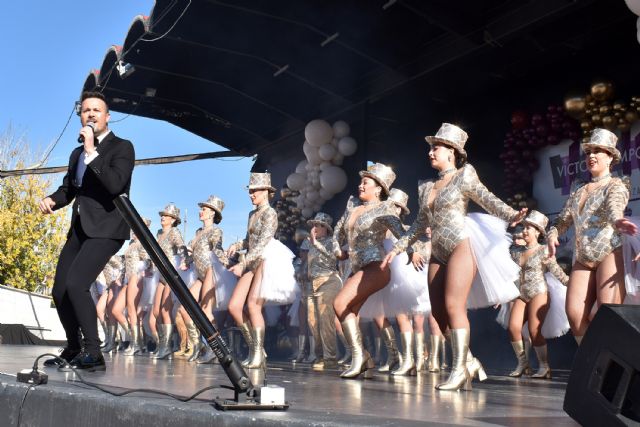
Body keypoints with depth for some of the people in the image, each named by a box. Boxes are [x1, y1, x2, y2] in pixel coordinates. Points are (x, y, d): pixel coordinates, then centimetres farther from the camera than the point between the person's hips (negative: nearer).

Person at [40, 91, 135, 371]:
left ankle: (93, 353, -15)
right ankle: (73, 350, 27)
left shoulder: (122, 147, -3)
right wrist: (51, 201, 1)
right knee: (60, 291, 8)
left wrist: (92, 152, -19)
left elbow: (115, 184, -19)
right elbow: (67, 189, 23)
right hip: (79, 228, 8)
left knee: (76, 285, -23)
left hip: (106, 228, -8)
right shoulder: (77, 154, 19)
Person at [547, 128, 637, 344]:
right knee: (575, 314, -7)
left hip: (609, 256, -6)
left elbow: (614, 206, -22)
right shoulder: (578, 189, 19)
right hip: (582, 260, 6)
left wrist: (617, 220, -47)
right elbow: (564, 218, 18)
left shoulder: (616, 185, 1)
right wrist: (552, 234, -5)